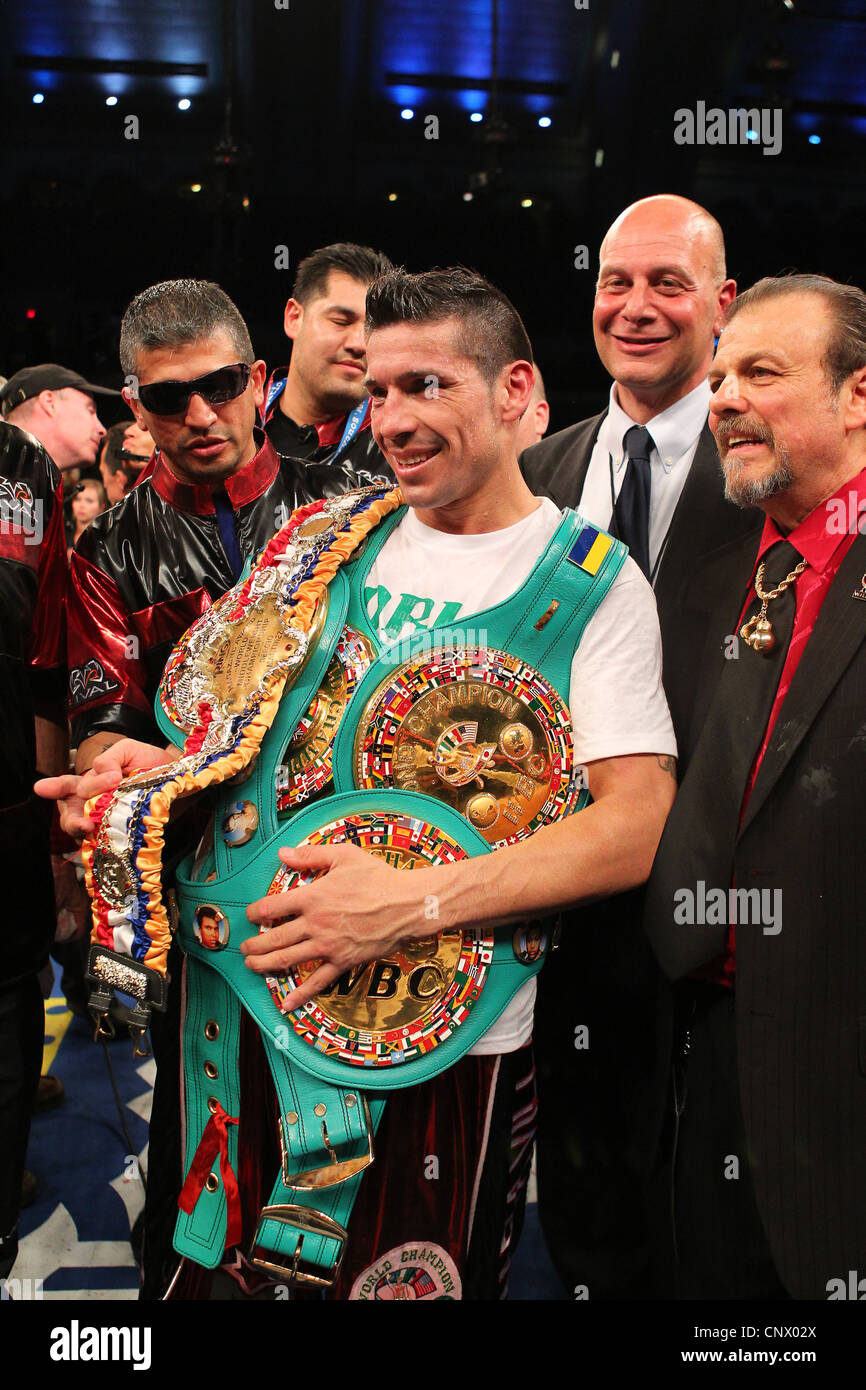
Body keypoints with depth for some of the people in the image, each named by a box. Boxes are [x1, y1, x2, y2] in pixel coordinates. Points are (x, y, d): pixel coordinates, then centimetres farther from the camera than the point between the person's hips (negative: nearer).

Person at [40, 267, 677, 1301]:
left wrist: (414, 905, -23)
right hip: (257, 983, 4)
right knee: (208, 1270, 13)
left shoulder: (593, 582, -6)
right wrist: (170, 772, -4)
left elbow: (634, 828, -15)